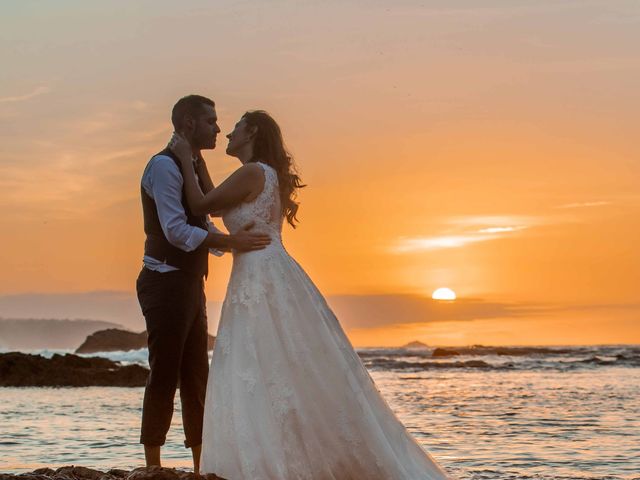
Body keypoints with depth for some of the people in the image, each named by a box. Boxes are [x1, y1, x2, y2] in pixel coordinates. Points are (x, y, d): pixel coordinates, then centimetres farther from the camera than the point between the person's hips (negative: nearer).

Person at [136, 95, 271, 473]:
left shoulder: (193, 169, 18)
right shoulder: (165, 165, -11)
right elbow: (176, 231, -21)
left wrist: (241, 241, 3)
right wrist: (229, 241, -24)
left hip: (190, 285, 10)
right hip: (166, 283, -10)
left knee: (196, 378, 10)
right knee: (165, 376, -7)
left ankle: (202, 467, 14)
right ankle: (153, 467, -1)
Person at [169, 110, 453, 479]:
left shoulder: (253, 172, -8)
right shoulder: (267, 176, 21)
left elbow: (200, 205, -6)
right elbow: (216, 207, 27)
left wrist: (186, 157, 4)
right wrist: (196, 160, 28)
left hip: (264, 284, -10)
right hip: (259, 285, 10)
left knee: (273, 376, -9)